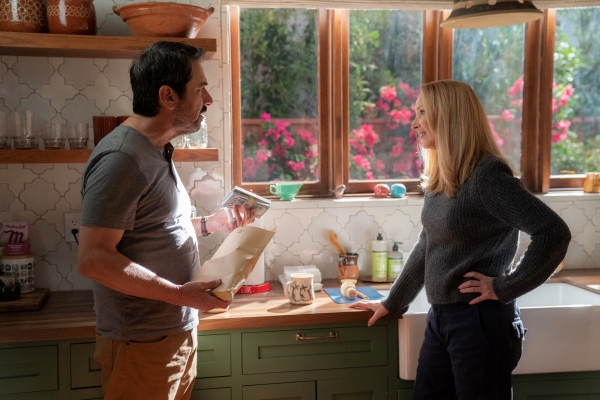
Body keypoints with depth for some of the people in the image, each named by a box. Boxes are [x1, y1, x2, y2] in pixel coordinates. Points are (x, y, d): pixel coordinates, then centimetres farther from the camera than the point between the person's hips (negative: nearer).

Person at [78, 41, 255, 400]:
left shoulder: (156, 151, 11)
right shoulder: (121, 158, -21)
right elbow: (94, 258, -24)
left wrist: (212, 224, 8)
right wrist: (180, 294, -25)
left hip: (177, 331, 9)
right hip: (142, 343, -9)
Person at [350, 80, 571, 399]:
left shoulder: (486, 175, -18)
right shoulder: (439, 180, 8)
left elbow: (554, 233, -24)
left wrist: (505, 288, -18)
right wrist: (393, 303, 22)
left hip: (480, 321, -8)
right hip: (440, 318, 8)